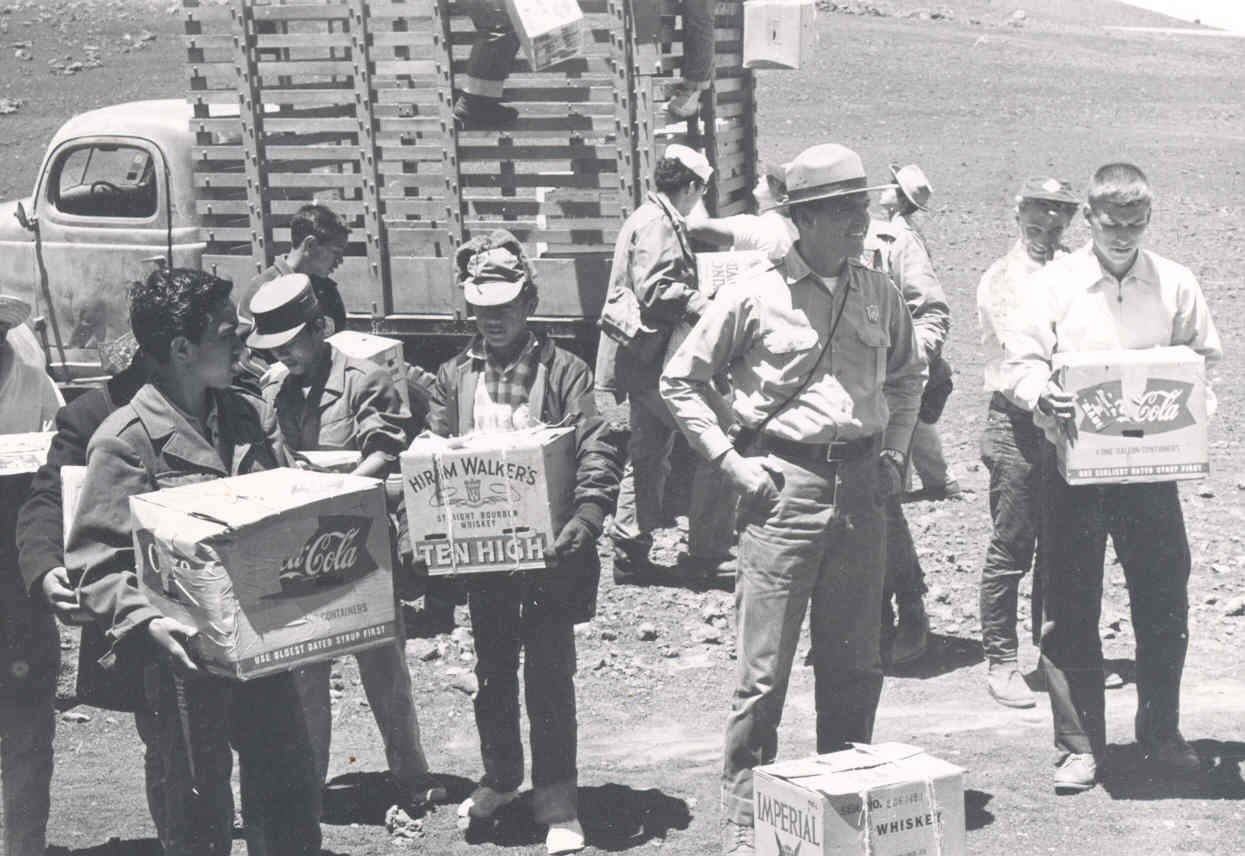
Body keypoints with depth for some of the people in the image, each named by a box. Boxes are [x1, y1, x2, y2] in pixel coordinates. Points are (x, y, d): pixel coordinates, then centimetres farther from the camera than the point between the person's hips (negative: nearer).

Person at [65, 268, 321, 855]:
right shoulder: (125, 441, -14)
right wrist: (146, 621, -30)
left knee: (290, 792, 15)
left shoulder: (244, 415, 7)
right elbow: (95, 561, -16)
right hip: (188, 653, -6)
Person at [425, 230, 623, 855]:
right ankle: (500, 777, 34)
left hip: (548, 547, -4)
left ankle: (557, 803, 6)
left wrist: (588, 513, -26)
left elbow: (598, 449, -11)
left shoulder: (563, 371, -3)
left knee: (549, 673, -2)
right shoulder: (454, 378, 9)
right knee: (492, 670, 16)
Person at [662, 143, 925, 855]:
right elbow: (681, 381, 1)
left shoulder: (880, 295, 7)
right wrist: (730, 460, -6)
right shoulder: (755, 298, -6)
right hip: (785, 484, -4)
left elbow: (909, 374, 25)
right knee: (765, 668, -4)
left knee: (856, 664, 12)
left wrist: (896, 450, 12)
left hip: (862, 486, 5)